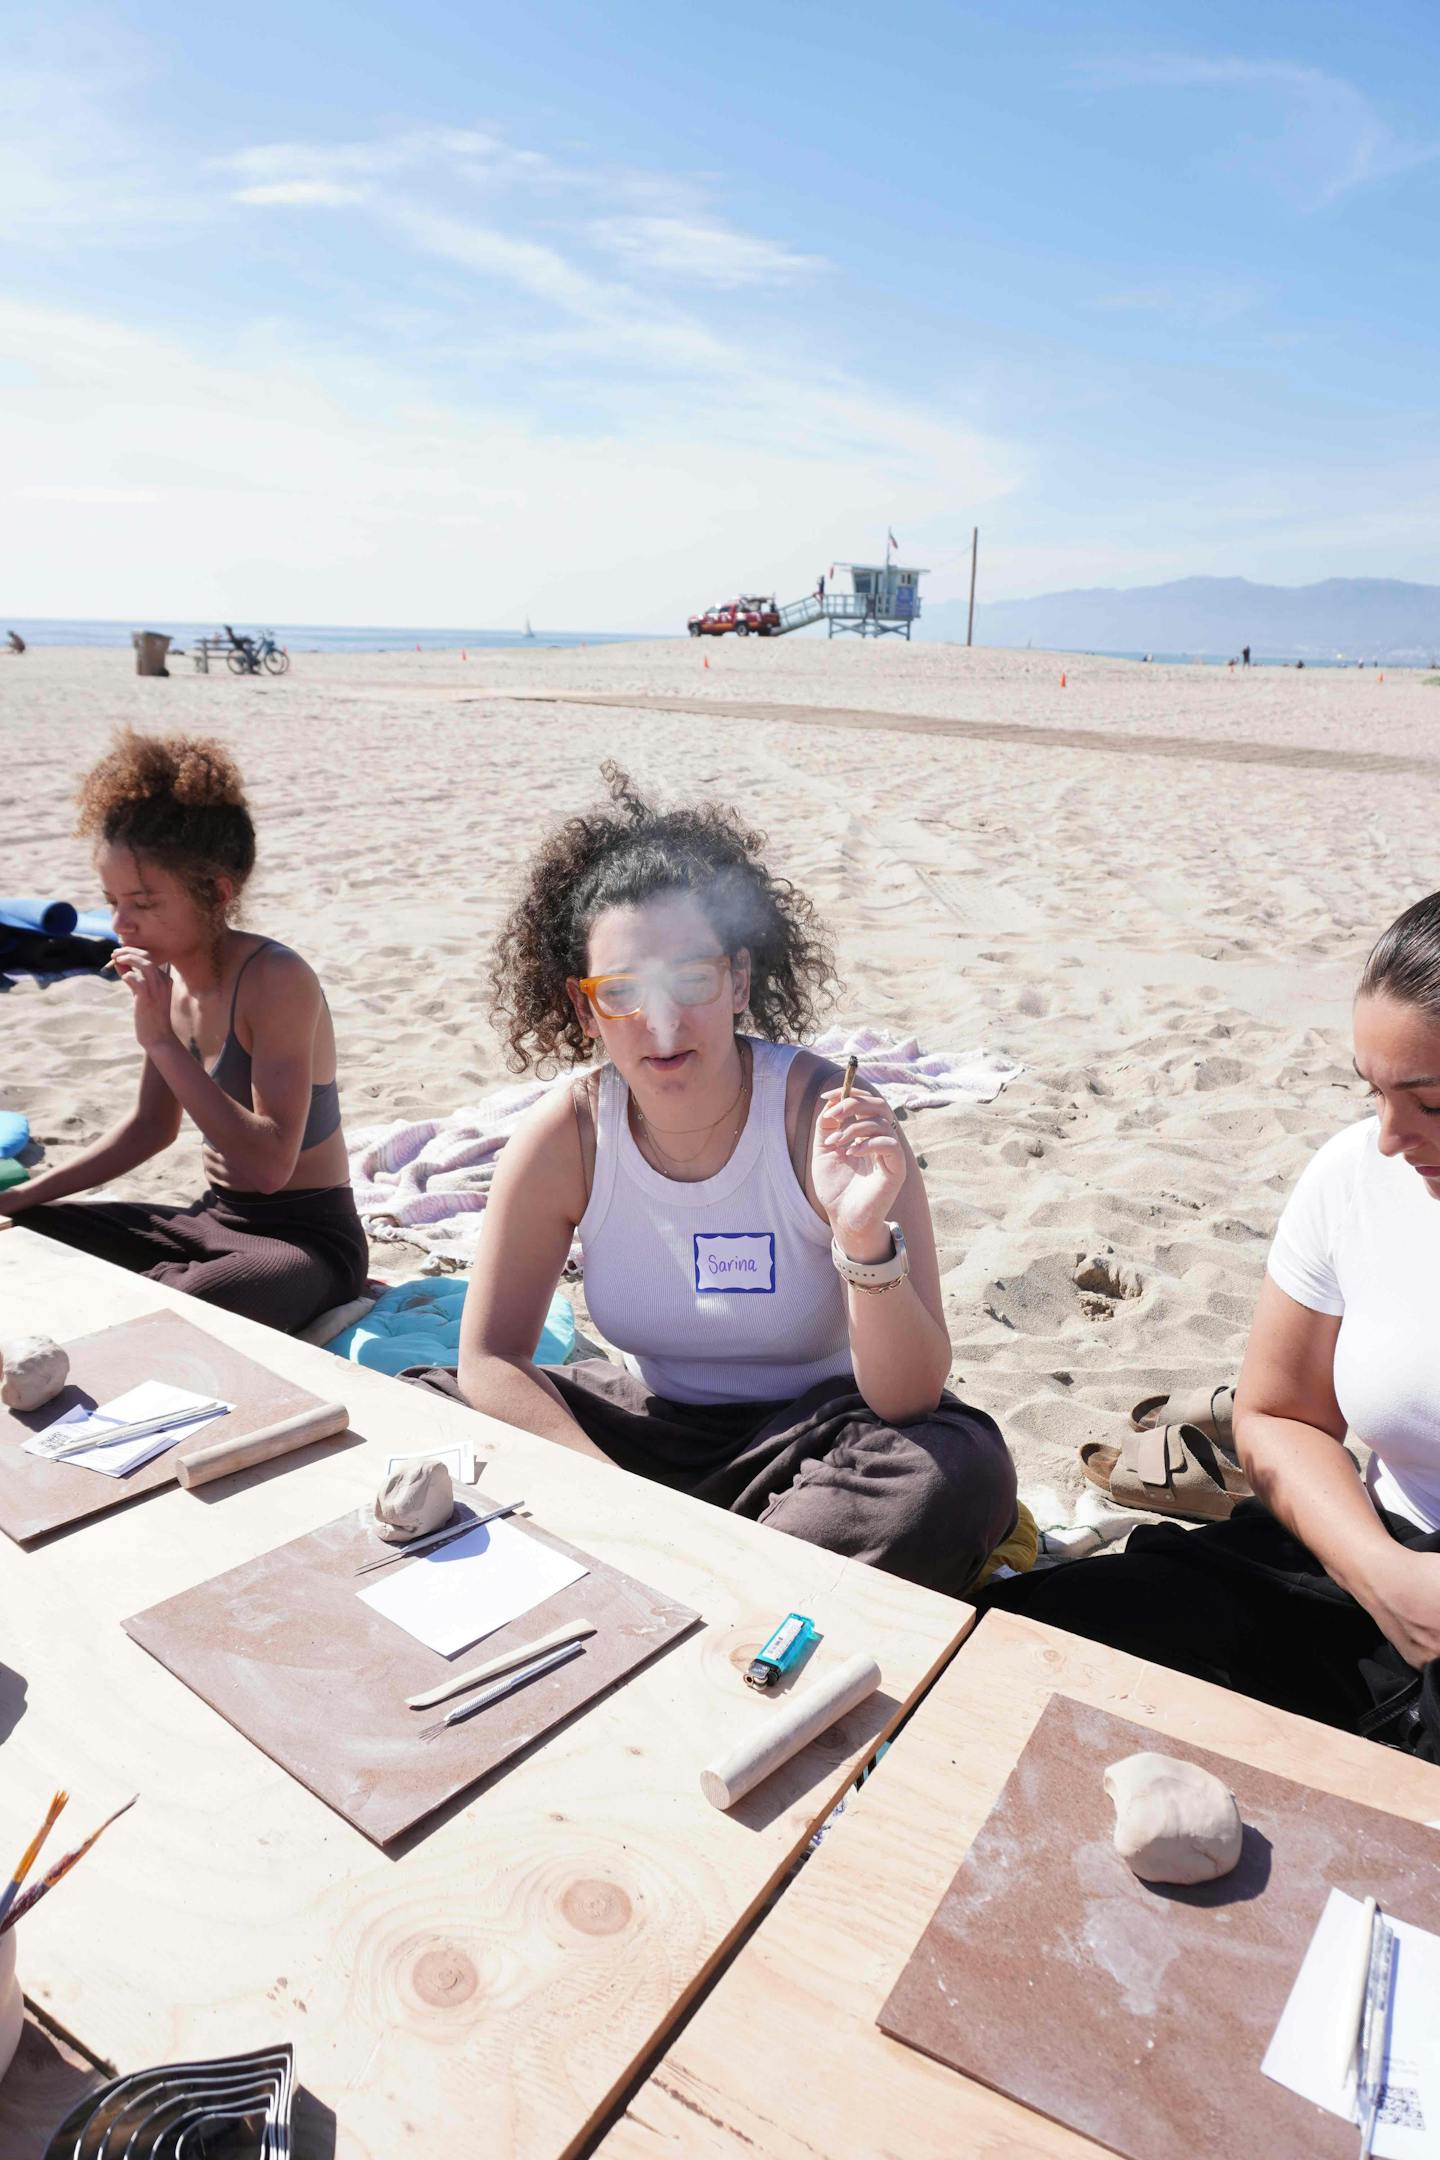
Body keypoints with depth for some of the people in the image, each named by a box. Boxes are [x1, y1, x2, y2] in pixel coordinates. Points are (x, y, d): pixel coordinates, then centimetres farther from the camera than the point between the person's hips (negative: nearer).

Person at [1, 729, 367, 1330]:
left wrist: (163, 1041, -30)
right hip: (211, 1220, 8)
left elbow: (270, 1164, -32)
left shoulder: (276, 981, -22)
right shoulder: (170, 975, 1)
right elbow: (152, 1125, 16)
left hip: (309, 1240, -8)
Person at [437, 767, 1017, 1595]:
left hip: (811, 1429, -2)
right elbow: (489, 1360, -9)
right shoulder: (565, 1135, -14)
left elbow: (909, 1401, -24)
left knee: (960, 1474, -32)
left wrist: (866, 1242, -43)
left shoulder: (831, 1118, -22)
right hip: (646, 1419, 3)